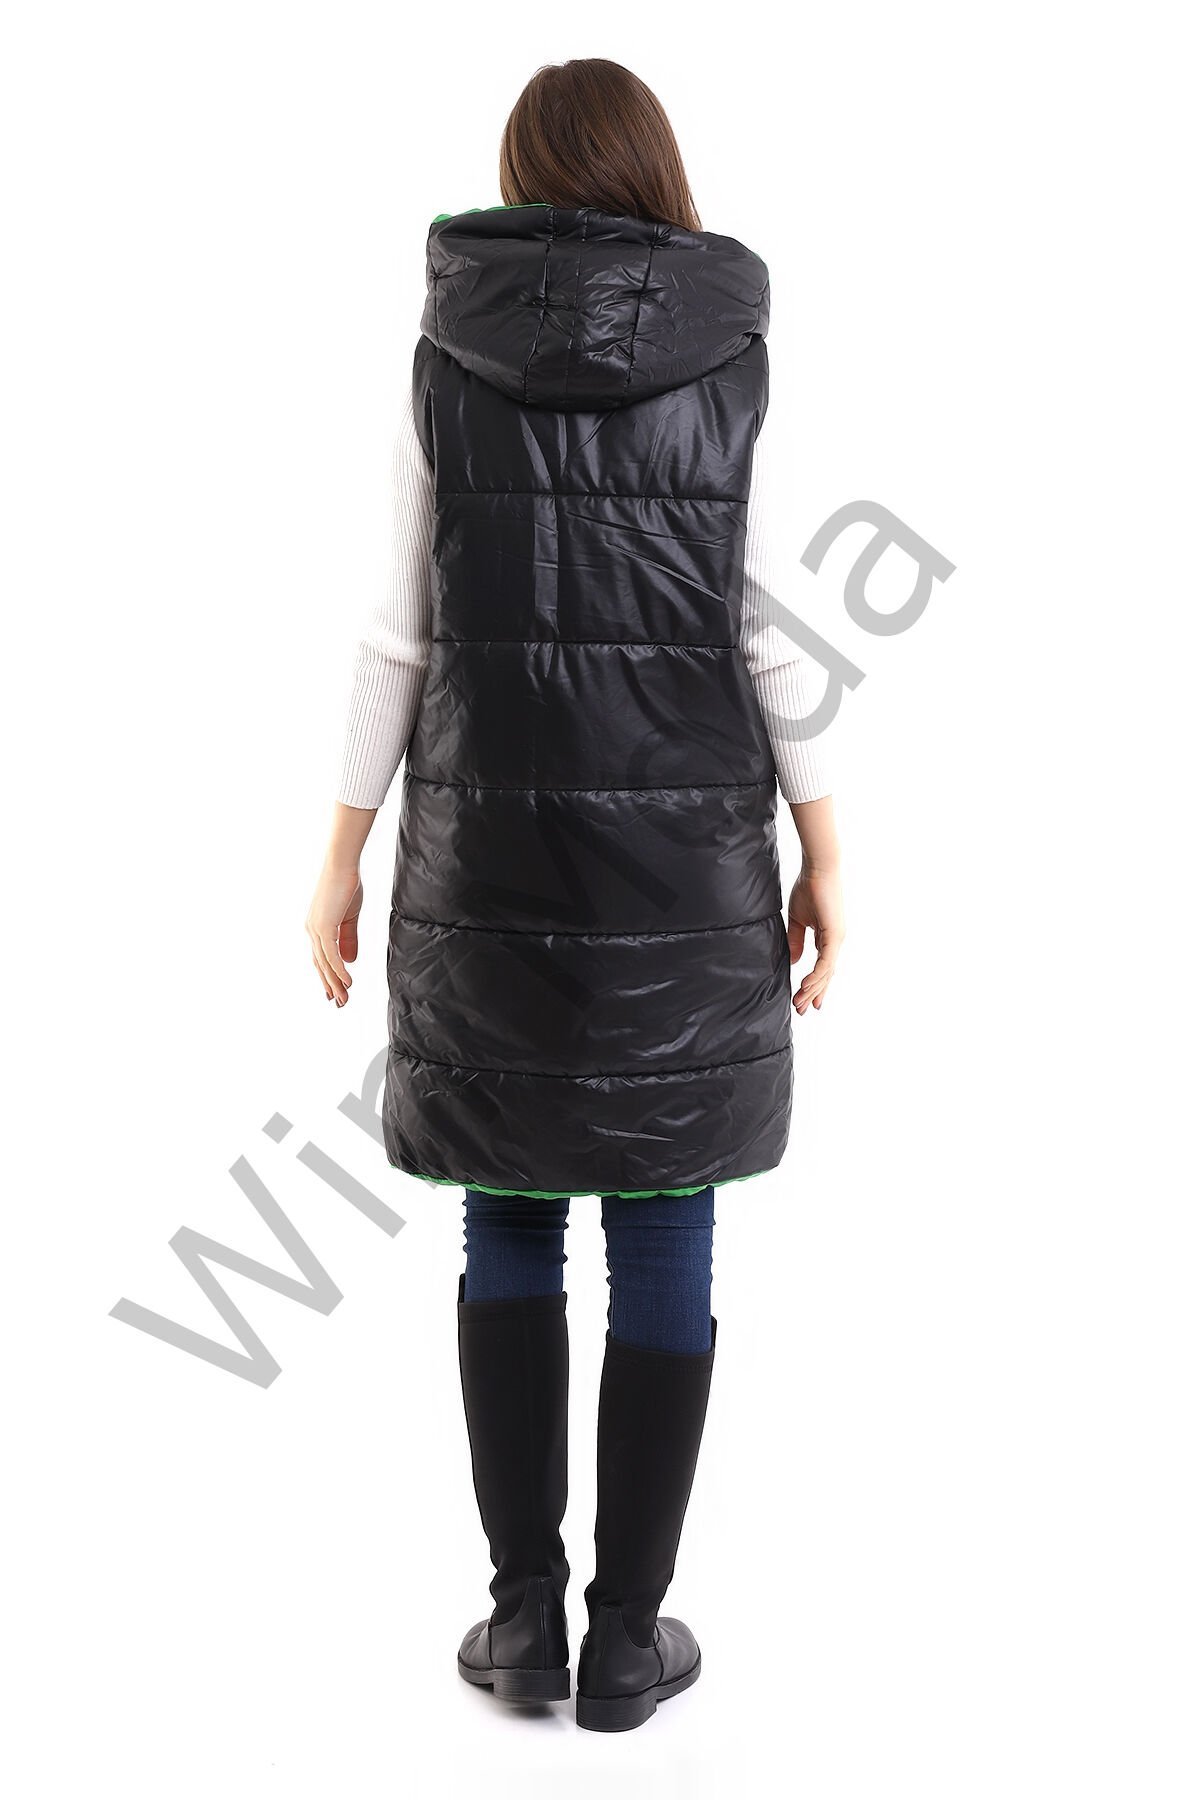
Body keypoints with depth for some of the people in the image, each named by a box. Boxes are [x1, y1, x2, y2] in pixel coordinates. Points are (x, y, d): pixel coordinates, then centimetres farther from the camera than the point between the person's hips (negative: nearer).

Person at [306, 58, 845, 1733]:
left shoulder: (447, 351, 2)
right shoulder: (732, 353, 1)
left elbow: (404, 630, -1)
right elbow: (768, 629, -2)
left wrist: (344, 853, 4)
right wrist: (824, 858, 3)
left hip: (491, 838, 1)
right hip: (684, 846, 0)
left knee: (510, 1219, 13)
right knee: (665, 1229, 7)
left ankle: (525, 1608, 13)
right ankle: (628, 1632, 13)